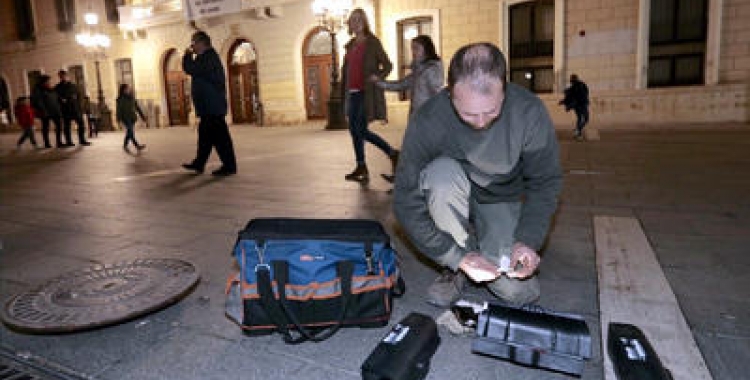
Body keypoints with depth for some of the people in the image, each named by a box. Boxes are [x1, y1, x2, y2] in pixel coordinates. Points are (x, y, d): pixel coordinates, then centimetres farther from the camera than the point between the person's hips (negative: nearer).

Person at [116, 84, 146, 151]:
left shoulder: (132, 97, 10)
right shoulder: (120, 98, -5)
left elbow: (137, 107, 11)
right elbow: (119, 109, -8)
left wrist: (142, 115, 8)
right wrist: (119, 118, -15)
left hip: (132, 117, 6)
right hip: (125, 117, -6)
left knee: (129, 131, 9)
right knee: (130, 131, -15)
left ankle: (125, 145, 23)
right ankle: (137, 145, -22)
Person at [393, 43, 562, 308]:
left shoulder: (530, 112, -25)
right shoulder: (427, 121, -29)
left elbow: (545, 184, -12)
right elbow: (406, 201, -25)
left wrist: (528, 240, -26)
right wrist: (458, 257, -30)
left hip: (502, 199, 1)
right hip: (451, 196, -1)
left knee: (518, 292, -17)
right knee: (441, 174, -36)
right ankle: (456, 267, -12)